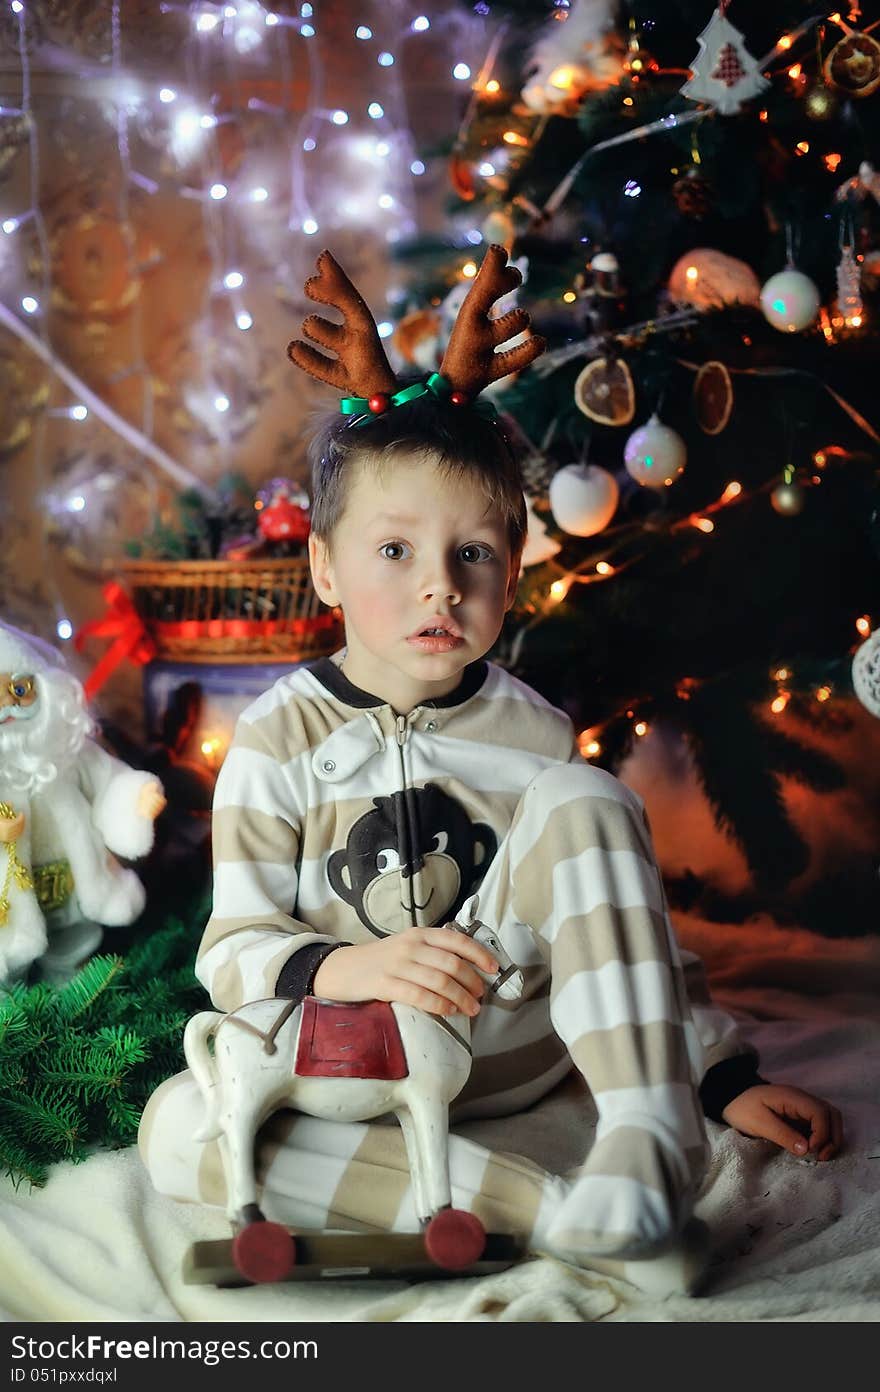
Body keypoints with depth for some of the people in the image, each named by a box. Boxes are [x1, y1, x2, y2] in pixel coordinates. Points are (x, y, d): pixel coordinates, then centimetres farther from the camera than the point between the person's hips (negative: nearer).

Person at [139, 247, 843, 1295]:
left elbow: (628, 918, 5)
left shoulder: (533, 737, -1)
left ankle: (642, 1148, -28)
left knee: (581, 799, -21)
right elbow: (235, 947, -10)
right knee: (176, 1128, -30)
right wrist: (350, 965, -32)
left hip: (520, 1046, 1)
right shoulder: (281, 739, -6)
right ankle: (542, 1208, -33)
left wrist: (727, 1077, -1)